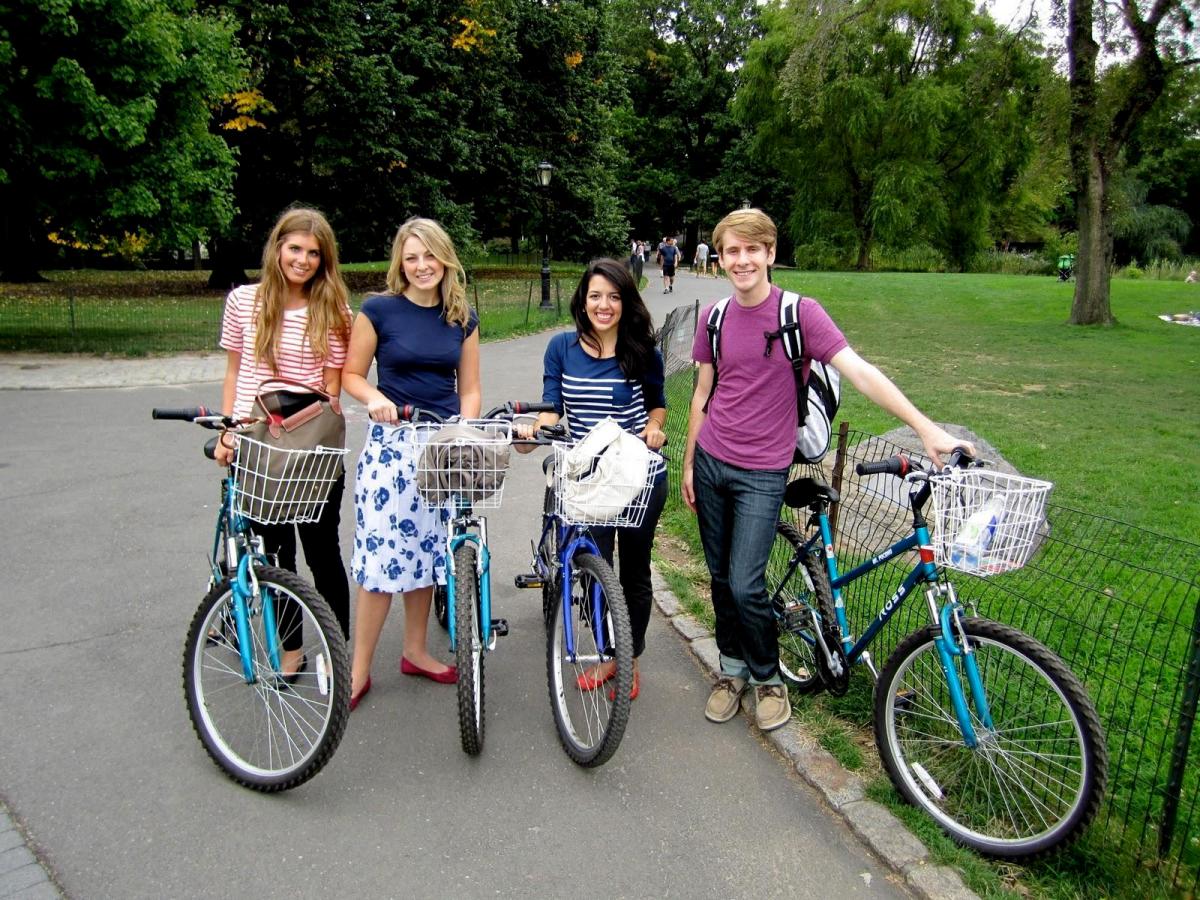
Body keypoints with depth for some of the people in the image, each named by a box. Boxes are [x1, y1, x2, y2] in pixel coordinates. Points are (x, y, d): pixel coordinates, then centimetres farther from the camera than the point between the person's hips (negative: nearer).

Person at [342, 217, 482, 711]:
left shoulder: (463, 319, 7)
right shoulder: (379, 309, -4)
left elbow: (469, 389, 9)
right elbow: (352, 374, 1)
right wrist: (375, 399, -19)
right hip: (392, 440, -3)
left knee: (427, 549, 12)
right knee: (383, 552, -5)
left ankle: (415, 651, 28)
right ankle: (359, 668, 8)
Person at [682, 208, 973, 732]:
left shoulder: (800, 313, -10)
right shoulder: (713, 318, 3)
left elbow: (859, 372, -17)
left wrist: (925, 427, -25)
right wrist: (689, 464, 13)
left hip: (761, 473, -4)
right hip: (710, 463, 4)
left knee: (745, 586, -9)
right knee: (721, 579, 12)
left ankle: (767, 677, 17)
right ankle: (732, 669, 33)